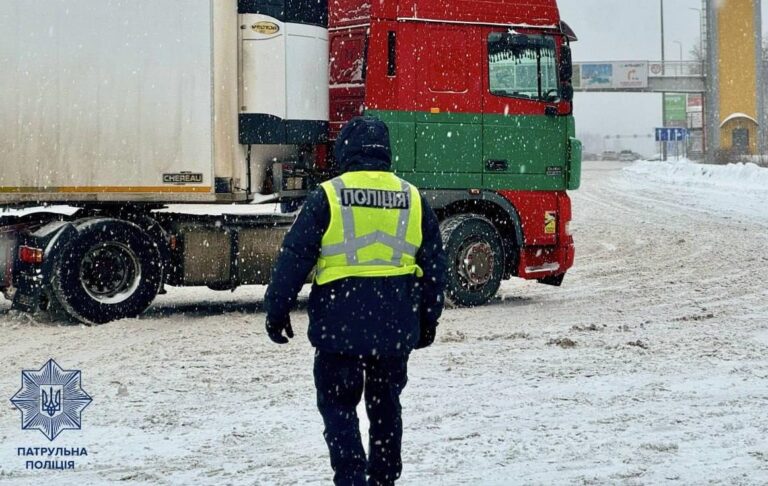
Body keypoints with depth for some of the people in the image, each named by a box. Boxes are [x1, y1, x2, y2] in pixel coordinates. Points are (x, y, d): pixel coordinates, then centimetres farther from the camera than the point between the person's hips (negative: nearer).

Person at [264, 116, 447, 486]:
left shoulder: (328, 196, -5)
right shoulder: (413, 199, 6)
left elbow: (294, 258, -5)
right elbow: (434, 267, 12)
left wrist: (277, 312, 4)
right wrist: (427, 323, 22)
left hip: (340, 326, -4)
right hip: (395, 328, 4)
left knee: (338, 406, 4)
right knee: (386, 406, 17)